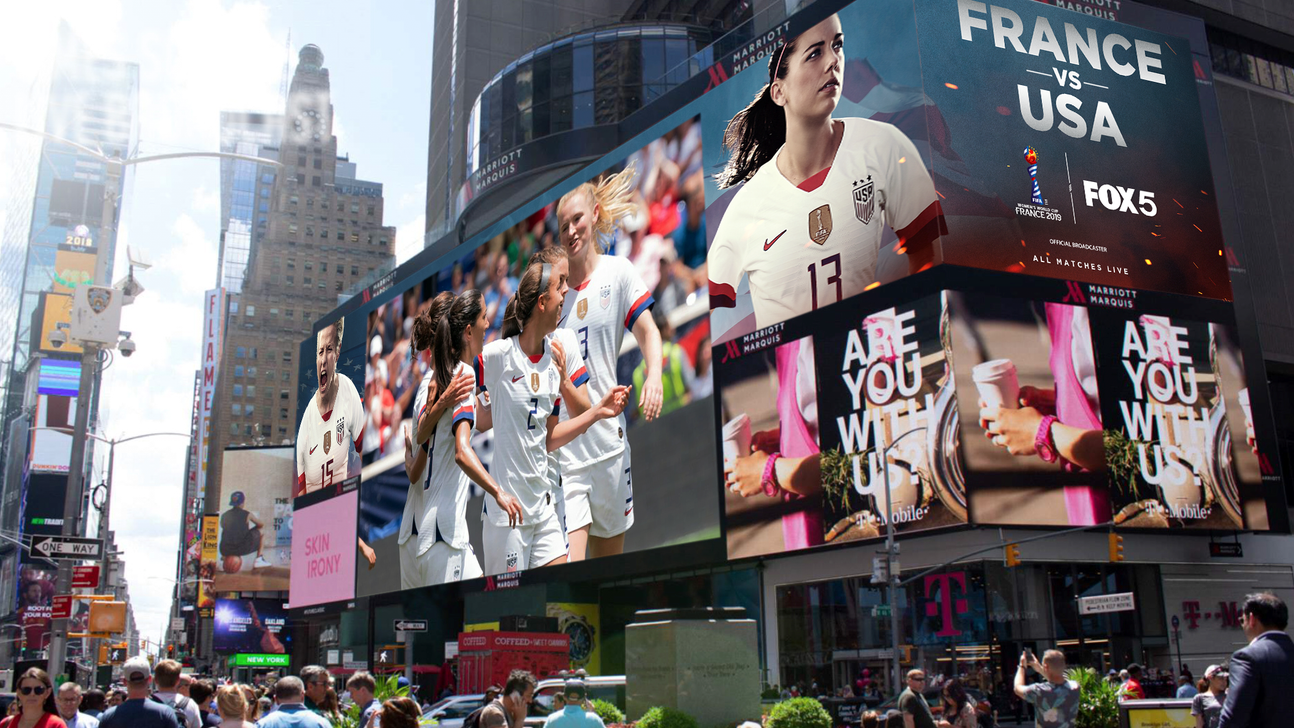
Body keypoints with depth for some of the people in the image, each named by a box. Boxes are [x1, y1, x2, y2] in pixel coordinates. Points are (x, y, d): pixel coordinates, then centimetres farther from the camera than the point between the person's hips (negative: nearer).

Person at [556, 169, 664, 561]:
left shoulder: (618, 271, 3)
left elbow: (647, 331, -5)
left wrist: (653, 375, -23)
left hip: (608, 438, 0)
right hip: (562, 447, 0)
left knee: (609, 560, 13)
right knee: (568, 567, -10)